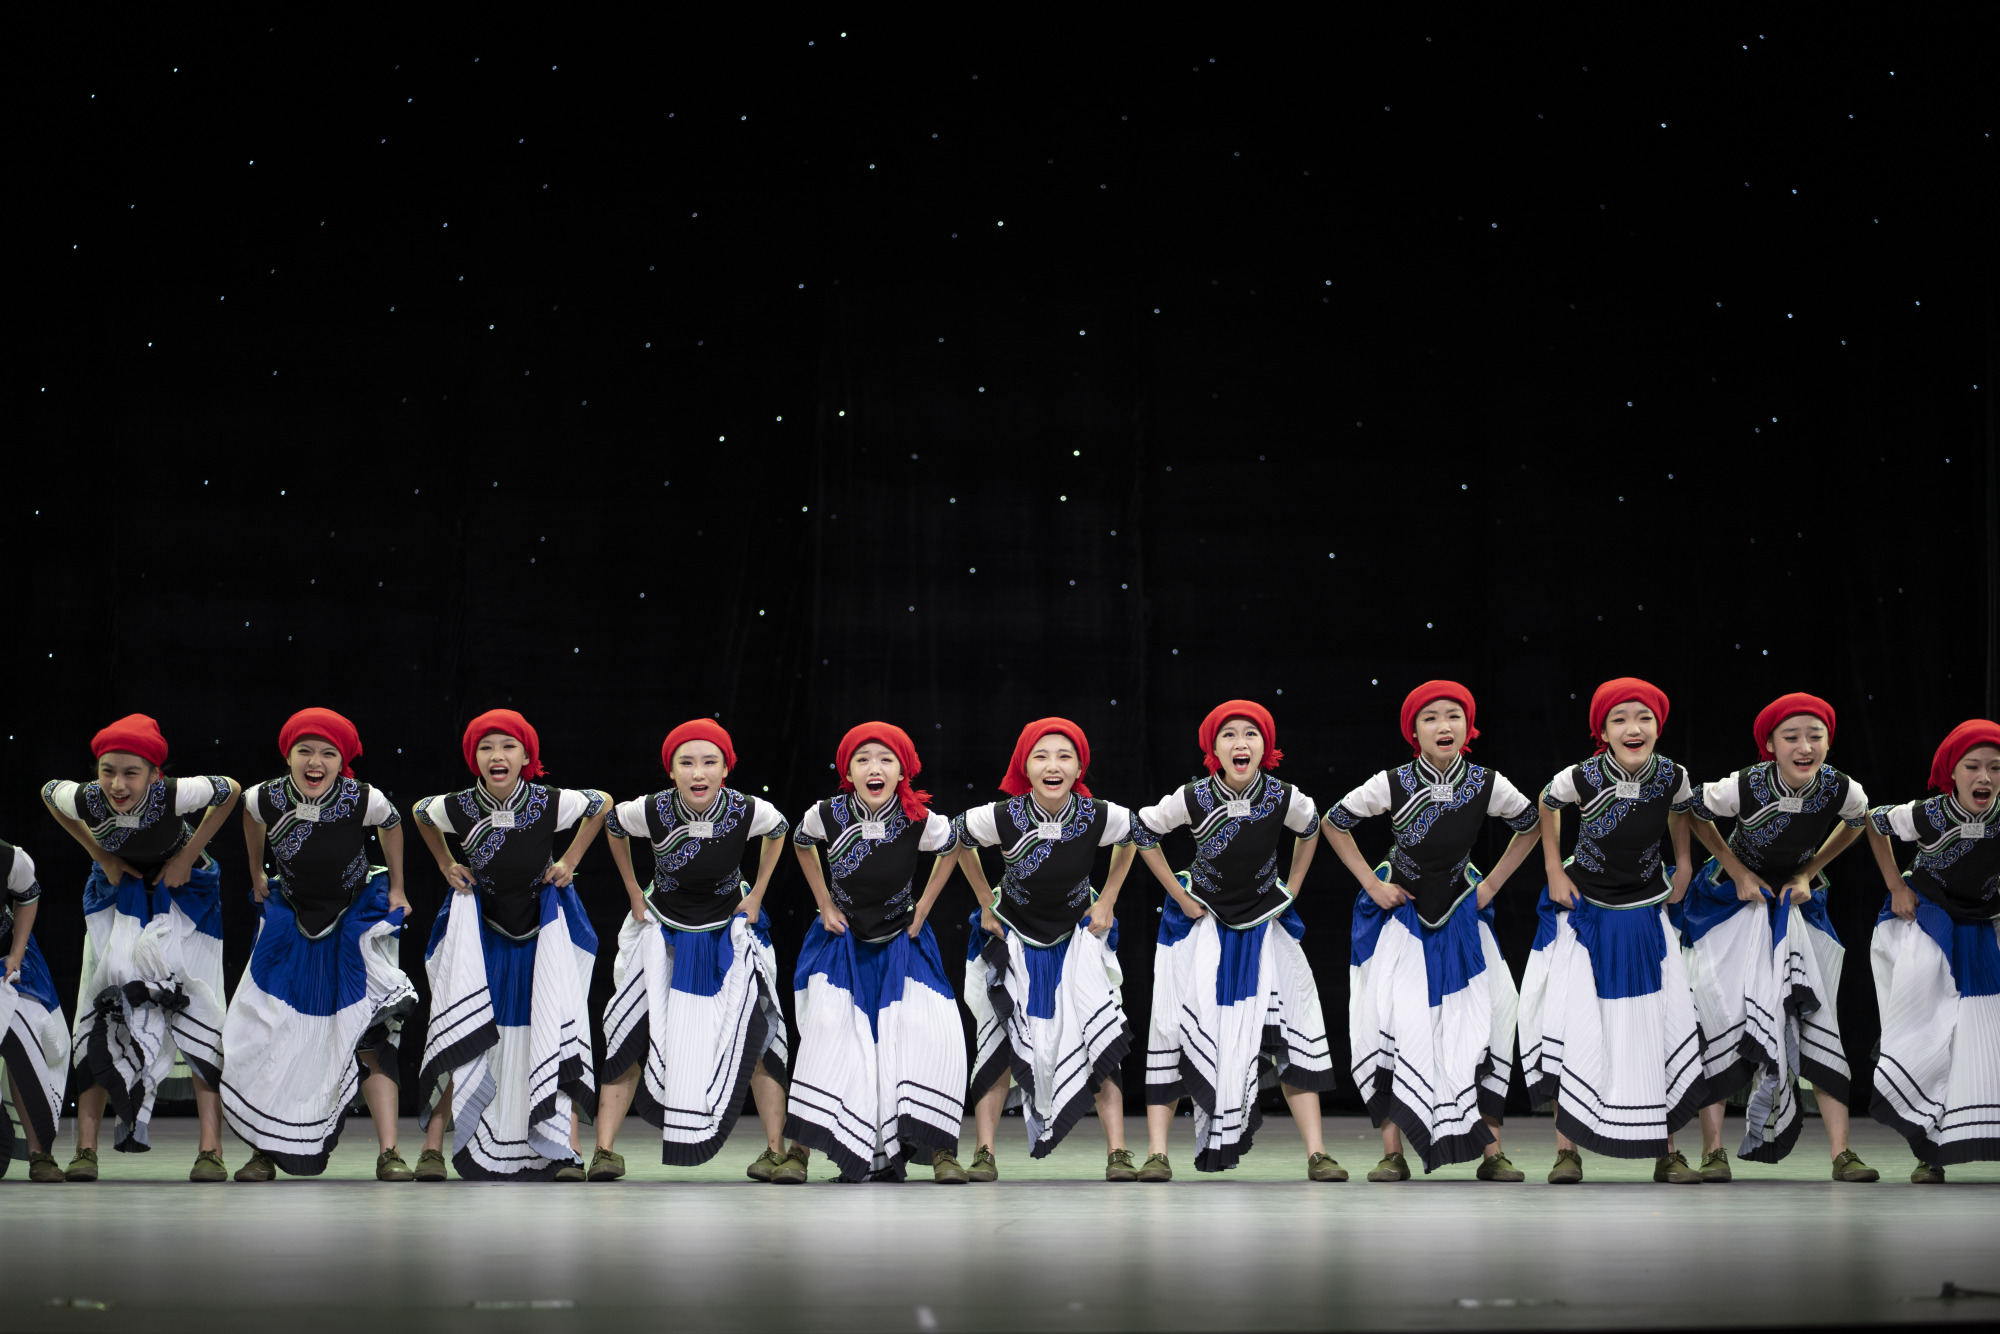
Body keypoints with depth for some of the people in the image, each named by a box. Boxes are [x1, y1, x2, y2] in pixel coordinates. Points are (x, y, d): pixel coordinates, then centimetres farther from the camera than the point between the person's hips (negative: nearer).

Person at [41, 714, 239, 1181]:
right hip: (118, 894, 2)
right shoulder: (86, 800, -26)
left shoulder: (173, 795, -32)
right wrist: (100, 856, -5)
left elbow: (231, 791, -12)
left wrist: (188, 855, -14)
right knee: (103, 1006, -2)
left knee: (194, 1003, -10)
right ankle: (86, 1149, 1)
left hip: (179, 893, -2)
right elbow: (48, 791, 0)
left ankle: (211, 1150, -11)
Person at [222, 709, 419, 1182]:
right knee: (270, 1035, 2)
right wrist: (256, 876, 15)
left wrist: (397, 890, 5)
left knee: (370, 1034, -10)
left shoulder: (362, 800, -23)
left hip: (355, 923, -2)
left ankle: (388, 1153, -10)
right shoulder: (266, 798, -18)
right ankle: (263, 1151, 14)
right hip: (291, 923, 2)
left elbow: (392, 825, 0)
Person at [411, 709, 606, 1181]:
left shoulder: (551, 804, -21)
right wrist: (447, 865, 4)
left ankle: (567, 1150, -2)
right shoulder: (458, 808, -18)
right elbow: (419, 811, 8)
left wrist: (569, 862, -1)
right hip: (480, 927, 1)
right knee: (459, 1034, -6)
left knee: (556, 1032, -9)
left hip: (543, 928, 0)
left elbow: (603, 804, 1)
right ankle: (432, 1147, 0)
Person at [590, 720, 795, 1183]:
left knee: (755, 1037, -7)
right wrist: (636, 897, 3)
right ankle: (604, 1151, -2)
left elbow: (779, 830, 5)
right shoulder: (652, 811, -22)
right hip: (664, 935, 0)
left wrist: (756, 897, 2)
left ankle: (777, 1152, 0)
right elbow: (614, 828, 3)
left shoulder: (747, 810, -21)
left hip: (728, 934, 0)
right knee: (634, 1037, -6)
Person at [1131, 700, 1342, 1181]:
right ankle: (1156, 1153, -2)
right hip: (1202, 924, -2)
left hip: (1265, 925, 2)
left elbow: (1310, 830, 10)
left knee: (1295, 1028, -4)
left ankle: (1316, 1154, 2)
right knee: (1176, 1027, -7)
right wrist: (1181, 897, -3)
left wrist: (1291, 890, 5)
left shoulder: (1284, 798, -14)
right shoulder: (1193, 798, -19)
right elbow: (1142, 832, -2)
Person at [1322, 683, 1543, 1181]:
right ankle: (1393, 1153, -4)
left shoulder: (1487, 784, -11)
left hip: (1460, 916, 2)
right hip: (1401, 915, -2)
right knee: (1397, 1025, -11)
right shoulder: (1392, 784, -16)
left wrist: (1492, 884, 2)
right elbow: (1334, 822, -1)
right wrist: (1372, 884, -5)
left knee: (1479, 1023, -4)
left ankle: (1491, 1151, 5)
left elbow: (1533, 825, 8)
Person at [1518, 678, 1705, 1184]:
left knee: (1661, 1024, 2)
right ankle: (1567, 1151, 0)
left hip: (1645, 914, 3)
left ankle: (1667, 1152, 11)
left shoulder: (1672, 776, -13)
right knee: (1576, 1025, -8)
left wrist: (1683, 864, 10)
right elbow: (1547, 806, 1)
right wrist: (1554, 871, -1)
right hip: (1584, 910, -3)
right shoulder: (1581, 778, -21)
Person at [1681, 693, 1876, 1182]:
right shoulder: (1744, 787, -27)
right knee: (1721, 1012, -10)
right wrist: (1739, 872, -9)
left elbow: (1858, 822, 6)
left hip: (1795, 901, 3)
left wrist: (1808, 873, -2)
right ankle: (1713, 1149, -4)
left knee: (1815, 1011, -4)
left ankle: (1841, 1153, -3)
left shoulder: (1841, 789, -19)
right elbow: (1694, 813, -6)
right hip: (1735, 899, -2)